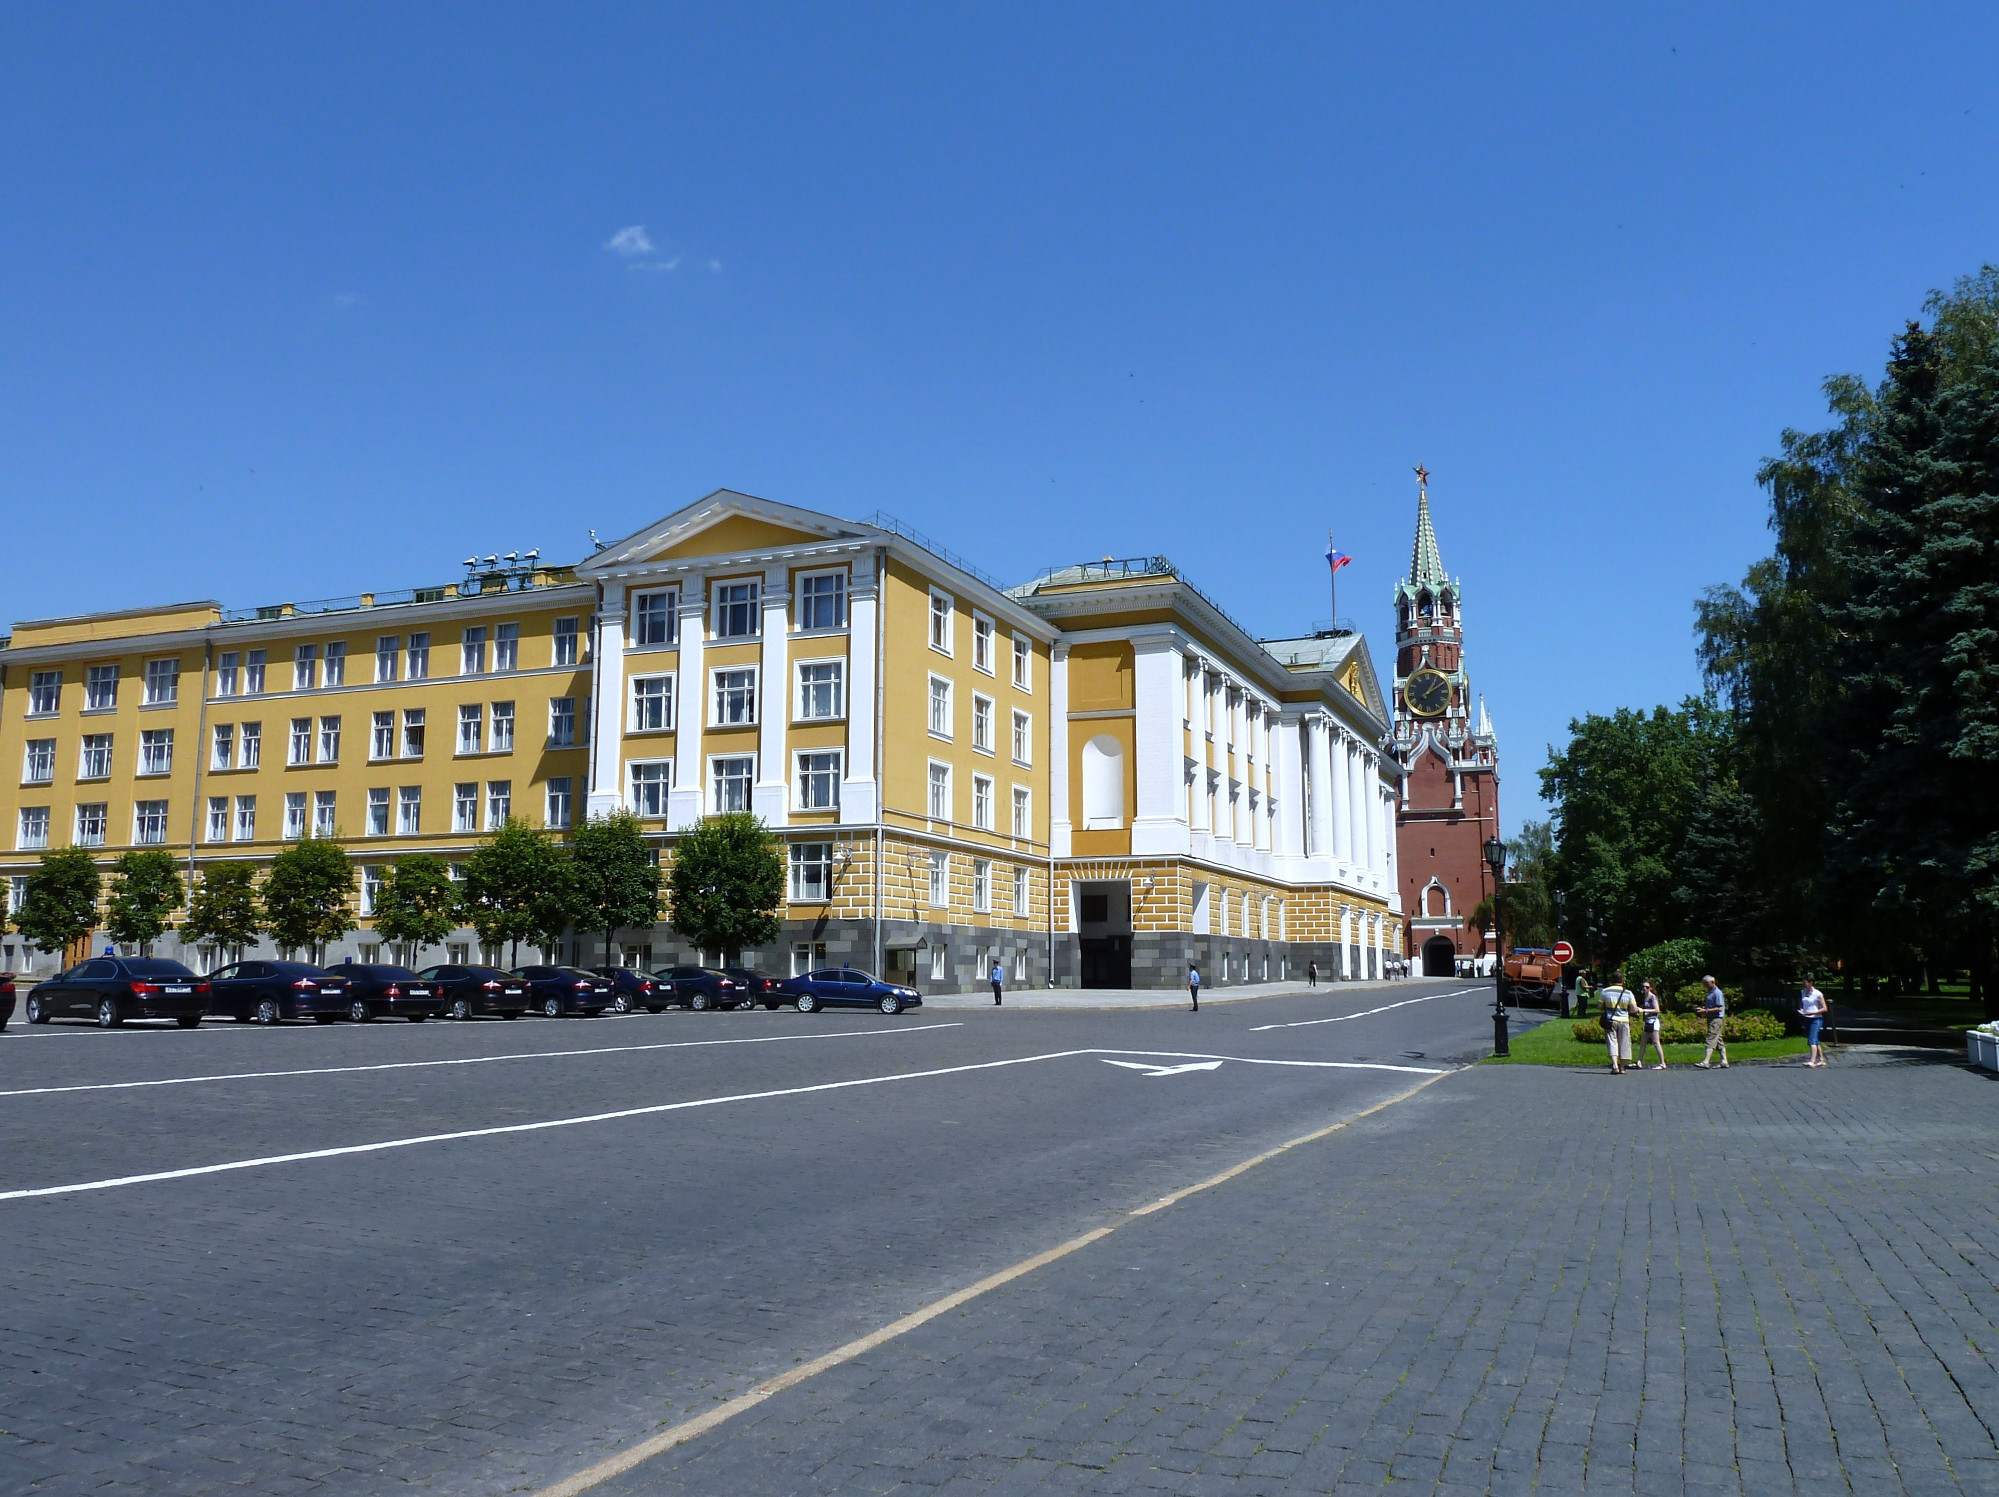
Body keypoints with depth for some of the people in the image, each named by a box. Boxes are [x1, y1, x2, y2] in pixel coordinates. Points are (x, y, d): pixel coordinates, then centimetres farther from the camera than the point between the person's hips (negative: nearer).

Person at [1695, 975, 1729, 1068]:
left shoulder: (1717, 993, -13)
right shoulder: (1710, 993, 17)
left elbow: (1719, 1008, -19)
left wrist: (1706, 1011, -21)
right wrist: (1703, 1008, 6)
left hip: (1716, 1019, -10)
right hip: (1711, 1019, 10)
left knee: (1711, 1040, -14)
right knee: (1718, 1040, 11)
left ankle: (1706, 1062, -20)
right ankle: (1724, 1062, 14)